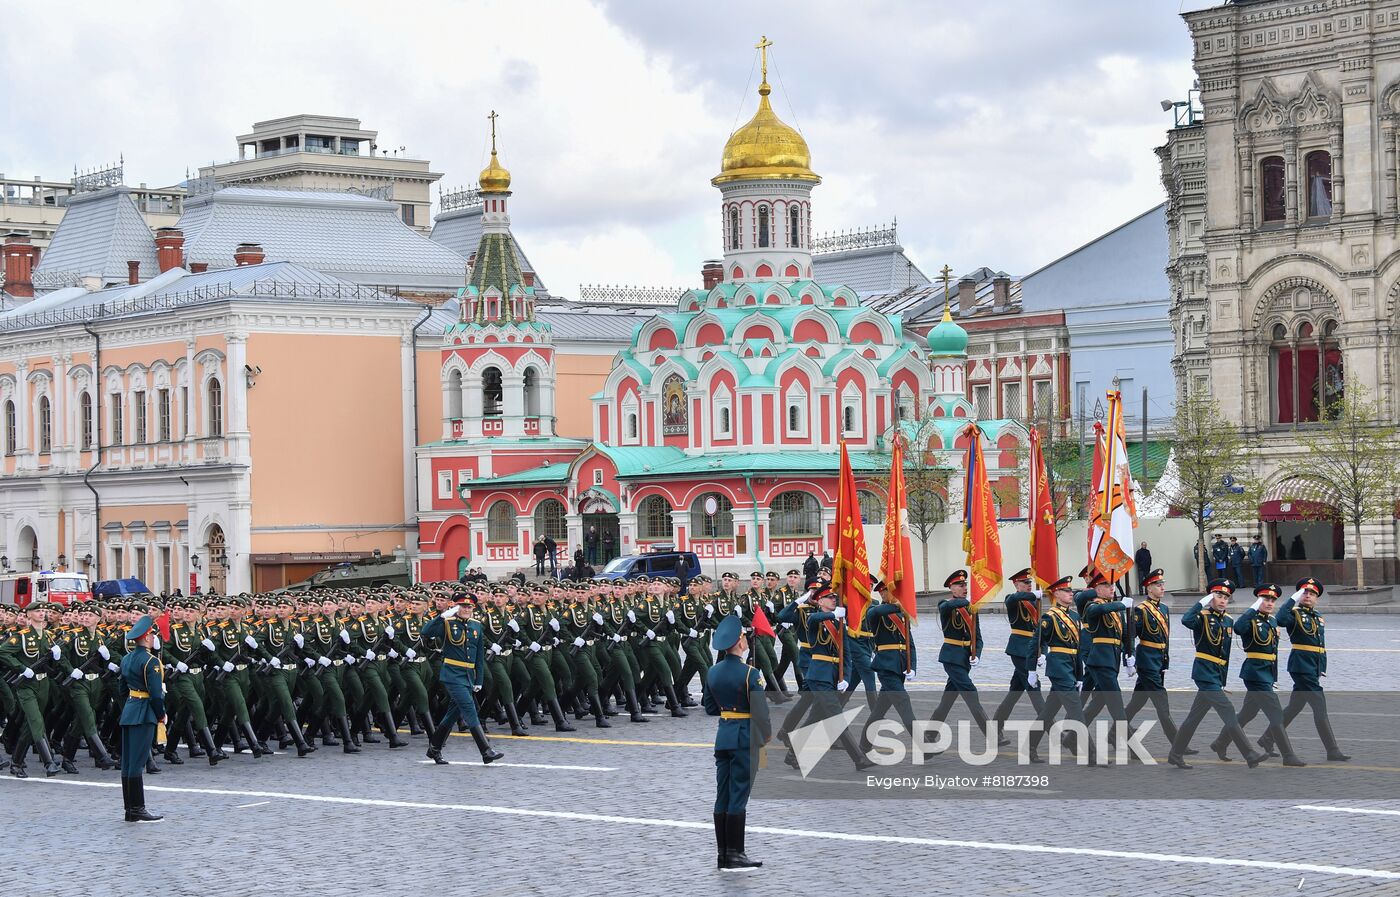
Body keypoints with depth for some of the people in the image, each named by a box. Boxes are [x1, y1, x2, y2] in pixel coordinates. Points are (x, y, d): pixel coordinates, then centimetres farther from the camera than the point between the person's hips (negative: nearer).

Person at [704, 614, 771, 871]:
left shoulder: (712, 672, 6)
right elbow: (760, 709, -16)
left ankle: (722, 853, 14)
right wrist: (767, 734, -1)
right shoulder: (749, 674, -16)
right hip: (745, 738, -7)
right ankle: (734, 855, -4)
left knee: (723, 796, 10)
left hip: (723, 737, 7)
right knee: (739, 796, -4)